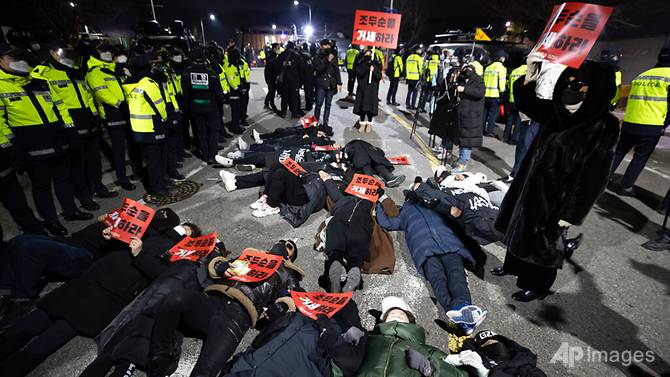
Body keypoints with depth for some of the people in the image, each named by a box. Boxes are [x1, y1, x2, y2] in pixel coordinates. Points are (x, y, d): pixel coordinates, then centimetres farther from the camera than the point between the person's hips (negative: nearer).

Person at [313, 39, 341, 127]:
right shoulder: (318, 58, 1)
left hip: (331, 84, 3)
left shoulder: (333, 57, 9)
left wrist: (339, 83, 5)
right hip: (321, 84, -3)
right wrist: (327, 61, -25)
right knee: (319, 104, -7)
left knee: (328, 104, 7)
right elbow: (317, 69, -16)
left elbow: (337, 70, 11)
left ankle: (325, 122, 14)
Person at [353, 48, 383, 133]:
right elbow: (358, 73, -11)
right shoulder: (360, 63, 4)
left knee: (370, 107, -1)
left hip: (372, 89, -1)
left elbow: (379, 77, -3)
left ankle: (369, 124, 14)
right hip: (361, 88, 2)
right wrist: (367, 66, -19)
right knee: (361, 106, 3)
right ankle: (362, 123, 15)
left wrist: (374, 70, -19)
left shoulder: (376, 64, 2)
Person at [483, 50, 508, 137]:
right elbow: (502, 82, -11)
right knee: (493, 113, 0)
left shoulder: (488, 68, 13)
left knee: (485, 112, 14)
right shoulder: (501, 68, -6)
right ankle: (489, 131, 0)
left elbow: (483, 80, 16)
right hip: (495, 95, -6)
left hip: (486, 94, 6)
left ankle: (482, 129, 19)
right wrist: (502, 94, -7)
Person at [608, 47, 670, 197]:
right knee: (640, 158, 4)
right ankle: (626, 187, 4)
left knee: (619, 152, 16)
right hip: (652, 126, -5)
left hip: (629, 123, 5)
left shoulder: (642, 75, 13)